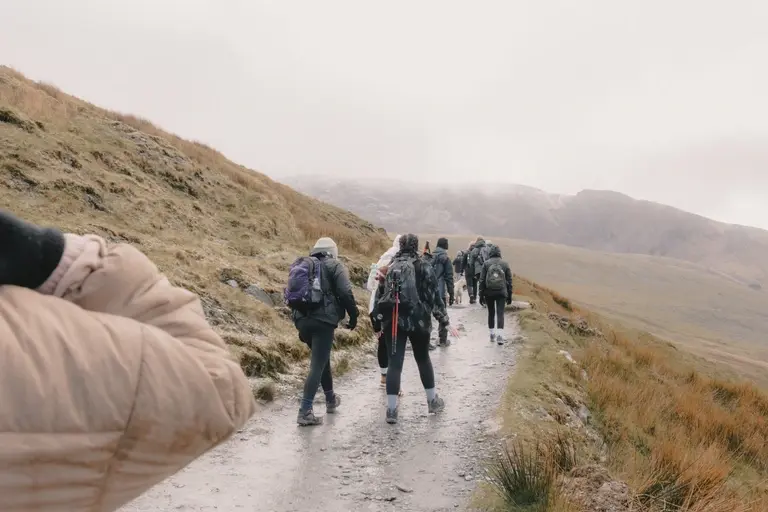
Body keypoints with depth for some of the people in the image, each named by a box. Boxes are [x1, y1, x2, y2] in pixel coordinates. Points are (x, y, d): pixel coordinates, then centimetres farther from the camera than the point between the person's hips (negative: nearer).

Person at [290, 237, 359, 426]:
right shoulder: (334, 266, 1)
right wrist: (353, 315, 0)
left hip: (302, 320, 7)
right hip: (323, 320, -7)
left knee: (322, 359, 24)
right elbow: (345, 293, -10)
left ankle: (331, 400, 38)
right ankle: (305, 412, -11)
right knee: (318, 364, -5)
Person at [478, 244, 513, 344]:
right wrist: (509, 295, 12)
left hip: (489, 292, 0)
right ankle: (500, 336, -16)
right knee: (500, 313, -3)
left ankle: (492, 335, 21)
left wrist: (481, 295, 3)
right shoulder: (505, 264, 3)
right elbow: (509, 280, 6)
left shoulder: (486, 263, -1)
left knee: (491, 313, 14)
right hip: (501, 292, 0)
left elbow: (482, 280, -2)